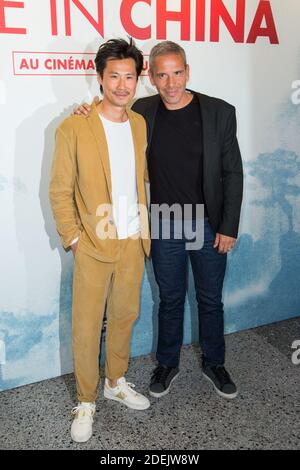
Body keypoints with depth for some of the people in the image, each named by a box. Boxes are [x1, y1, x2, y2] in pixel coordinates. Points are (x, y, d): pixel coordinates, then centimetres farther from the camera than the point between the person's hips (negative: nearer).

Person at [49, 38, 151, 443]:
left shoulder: (140, 124, 5)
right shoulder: (73, 129, -11)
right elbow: (60, 192, -7)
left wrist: (144, 229, 10)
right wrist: (74, 240, -10)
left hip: (132, 243, 5)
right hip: (93, 246, -4)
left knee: (124, 315, 17)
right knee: (86, 326, 6)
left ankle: (116, 382, 39)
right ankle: (86, 402, 26)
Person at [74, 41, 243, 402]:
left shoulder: (219, 112, -8)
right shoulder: (141, 112, -4)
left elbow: (233, 172, -4)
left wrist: (229, 227, -6)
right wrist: (88, 113, -9)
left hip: (209, 226, -1)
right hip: (164, 227, 1)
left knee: (211, 301, 14)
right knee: (170, 301, 16)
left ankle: (214, 364, 37)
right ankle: (168, 364, 37)